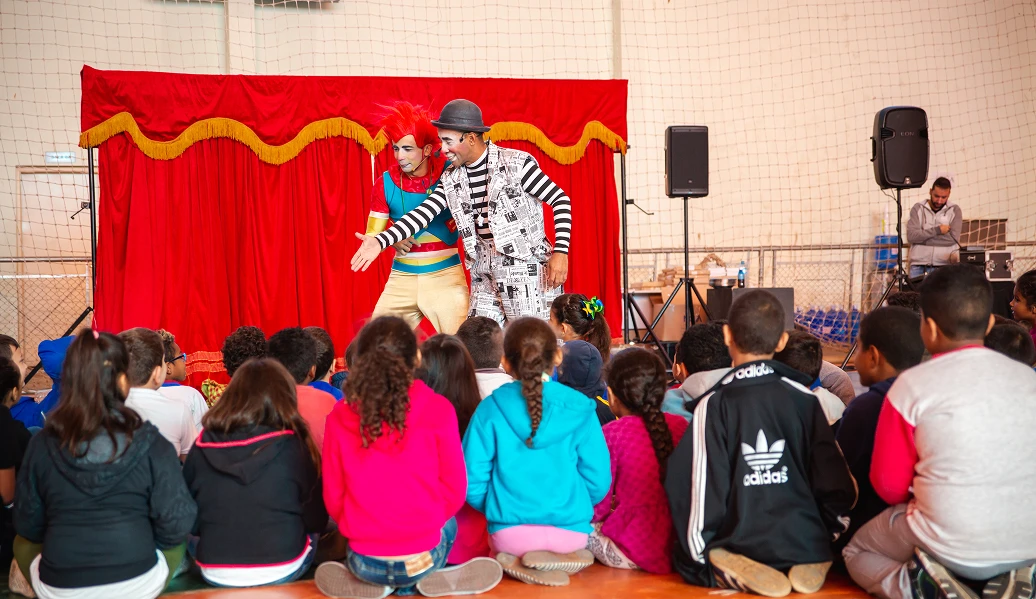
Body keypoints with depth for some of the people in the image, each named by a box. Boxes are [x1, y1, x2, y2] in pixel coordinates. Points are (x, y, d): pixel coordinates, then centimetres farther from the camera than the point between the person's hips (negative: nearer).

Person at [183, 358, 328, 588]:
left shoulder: (203, 446, -5)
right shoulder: (293, 446, -12)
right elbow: (315, 520, -2)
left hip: (215, 574, 2)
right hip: (281, 572, -2)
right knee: (310, 532, 26)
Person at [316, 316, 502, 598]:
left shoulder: (339, 417, -5)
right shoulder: (437, 410, -10)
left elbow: (333, 497, 2)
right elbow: (454, 489, -3)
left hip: (364, 561, 2)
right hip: (423, 555, -2)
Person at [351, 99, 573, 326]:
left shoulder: (516, 163, -10)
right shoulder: (452, 178, 6)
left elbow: (561, 201, -7)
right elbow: (424, 212, 2)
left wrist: (560, 253, -17)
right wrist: (381, 241, -11)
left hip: (525, 271, -6)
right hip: (485, 276, 6)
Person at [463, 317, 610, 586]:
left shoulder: (490, 409, -8)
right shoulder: (579, 409, -6)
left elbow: (473, 481, -7)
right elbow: (598, 481, -4)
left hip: (508, 531, 0)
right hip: (570, 530, 1)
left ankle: (519, 561, -1)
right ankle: (562, 557, 0)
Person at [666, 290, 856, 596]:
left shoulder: (714, 405, -11)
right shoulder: (804, 399, -2)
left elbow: (695, 488, -12)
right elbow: (838, 484, 1)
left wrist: (698, 555, 5)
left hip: (739, 551, -3)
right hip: (807, 547, 3)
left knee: (683, 556, 25)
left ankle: (738, 573, -5)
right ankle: (812, 563, 3)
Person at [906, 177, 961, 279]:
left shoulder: (954, 210, 7)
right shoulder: (918, 208, 8)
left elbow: (953, 239, -6)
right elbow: (911, 236, -6)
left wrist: (923, 237, -5)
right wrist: (937, 230, -11)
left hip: (944, 267, -1)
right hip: (918, 267, 1)